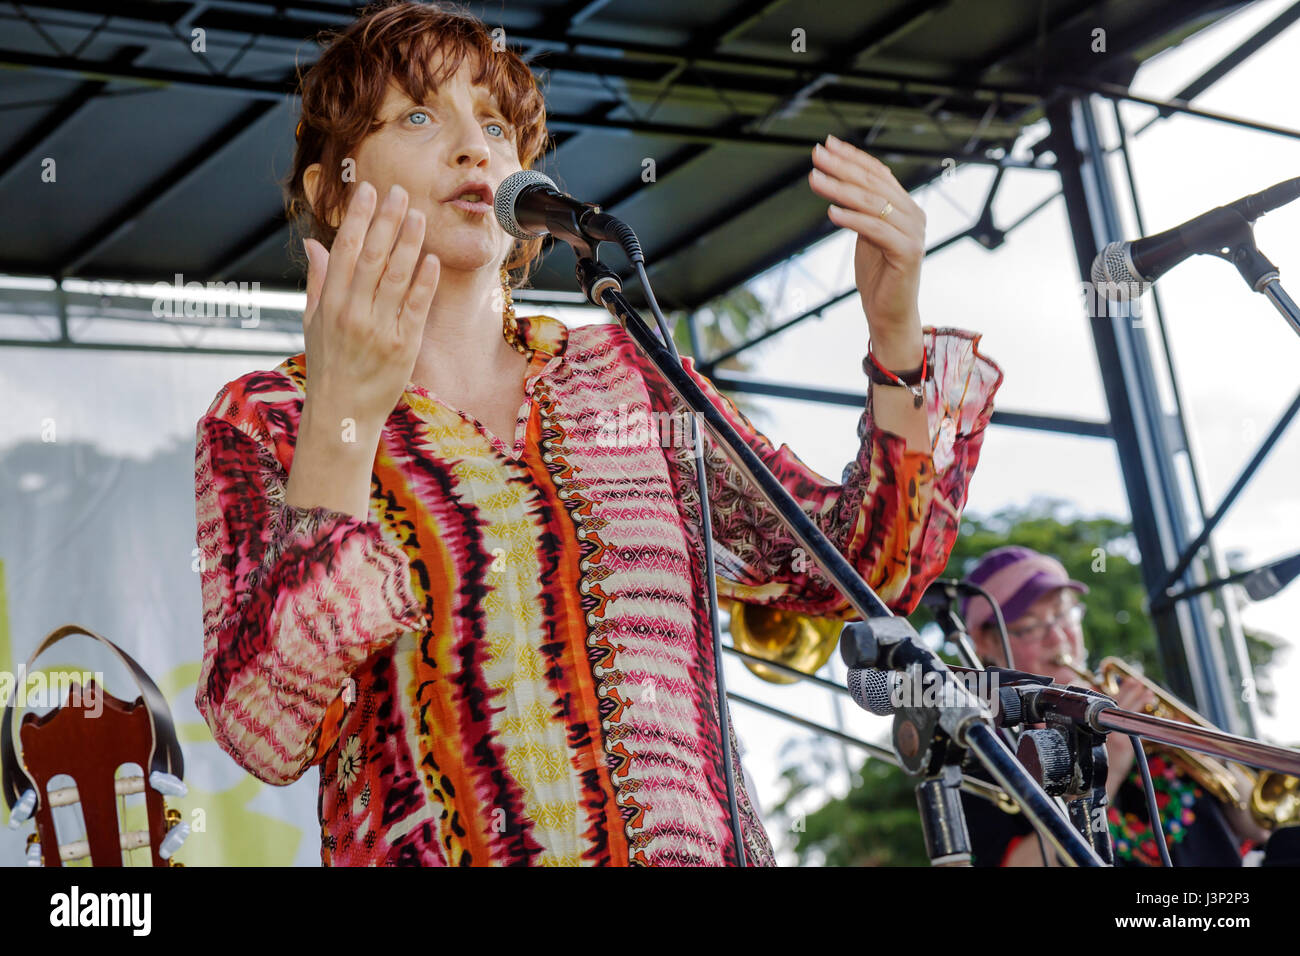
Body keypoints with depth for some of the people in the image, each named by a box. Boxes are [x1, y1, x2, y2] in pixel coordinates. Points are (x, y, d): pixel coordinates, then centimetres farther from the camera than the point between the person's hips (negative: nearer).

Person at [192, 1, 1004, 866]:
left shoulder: (625, 373, 12)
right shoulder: (263, 423, 4)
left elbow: (868, 569, 9)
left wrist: (895, 332, -4)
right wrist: (341, 425, -20)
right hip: (432, 853, -3)